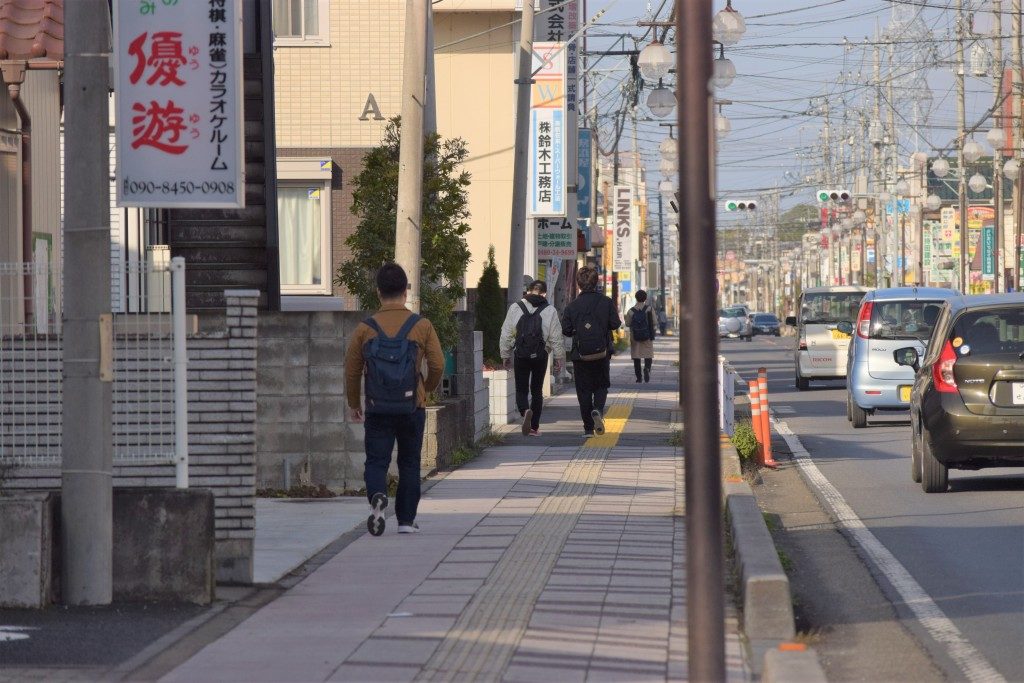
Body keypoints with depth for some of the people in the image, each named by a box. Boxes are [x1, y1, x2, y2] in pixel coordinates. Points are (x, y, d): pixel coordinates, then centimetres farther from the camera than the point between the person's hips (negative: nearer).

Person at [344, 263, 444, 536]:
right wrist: (427, 388, 17)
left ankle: (377, 495, -26)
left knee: (376, 460, 4)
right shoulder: (422, 326, -5)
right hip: (412, 408, 0)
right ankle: (406, 520, 15)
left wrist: (354, 404, 16)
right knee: (409, 463, 13)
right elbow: (437, 364, -5)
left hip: (377, 409, 0)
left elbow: (351, 370, 1)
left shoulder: (365, 328, -3)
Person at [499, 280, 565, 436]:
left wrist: (505, 356, 12)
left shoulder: (515, 308, 0)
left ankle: (525, 411, -24)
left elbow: (506, 335, 2)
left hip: (520, 355, -1)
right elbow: (556, 338, 0)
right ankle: (534, 427, 14)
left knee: (521, 389, 8)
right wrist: (558, 359, 8)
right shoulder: (550, 311, -2)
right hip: (540, 356, 1)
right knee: (537, 390, 13)